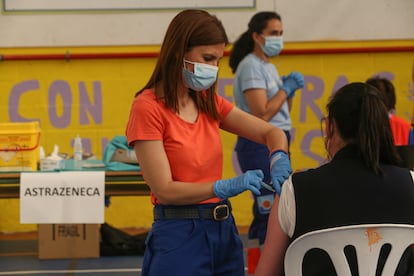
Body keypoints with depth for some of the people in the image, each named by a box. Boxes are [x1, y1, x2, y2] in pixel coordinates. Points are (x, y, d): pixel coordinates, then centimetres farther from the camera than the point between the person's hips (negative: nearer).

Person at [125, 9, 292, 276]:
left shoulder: (209, 102, 9)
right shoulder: (147, 108, -11)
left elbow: (272, 133, 11)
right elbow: (164, 190, -16)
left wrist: (279, 159, -12)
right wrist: (226, 187, -28)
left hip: (224, 230, 7)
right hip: (179, 234, -7)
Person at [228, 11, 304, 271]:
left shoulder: (269, 66, 17)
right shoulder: (251, 66, -12)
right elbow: (262, 114, -20)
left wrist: (290, 90, 3)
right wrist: (287, 88, -11)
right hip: (258, 145, -10)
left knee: (266, 211, 10)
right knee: (270, 211, -12)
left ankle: (256, 267, 16)